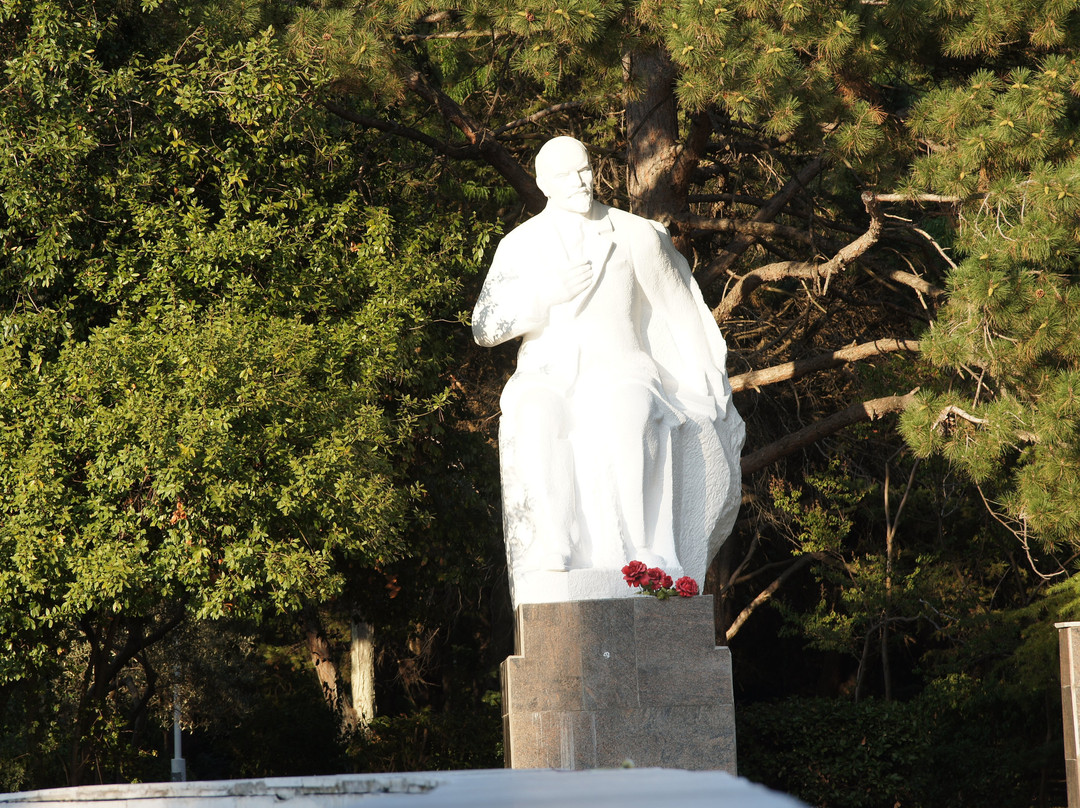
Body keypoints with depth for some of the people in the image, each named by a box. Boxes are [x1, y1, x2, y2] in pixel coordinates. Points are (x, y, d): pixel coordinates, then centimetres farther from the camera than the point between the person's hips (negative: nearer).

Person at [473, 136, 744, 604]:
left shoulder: (636, 236, 8)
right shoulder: (519, 246, 9)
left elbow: (682, 315, 15)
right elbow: (484, 328, 3)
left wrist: (708, 390, 13)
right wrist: (546, 296, -11)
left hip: (620, 376, 0)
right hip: (548, 379, 1)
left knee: (625, 418, -40)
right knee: (534, 421, -39)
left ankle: (634, 554, -48)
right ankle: (553, 553, -50)